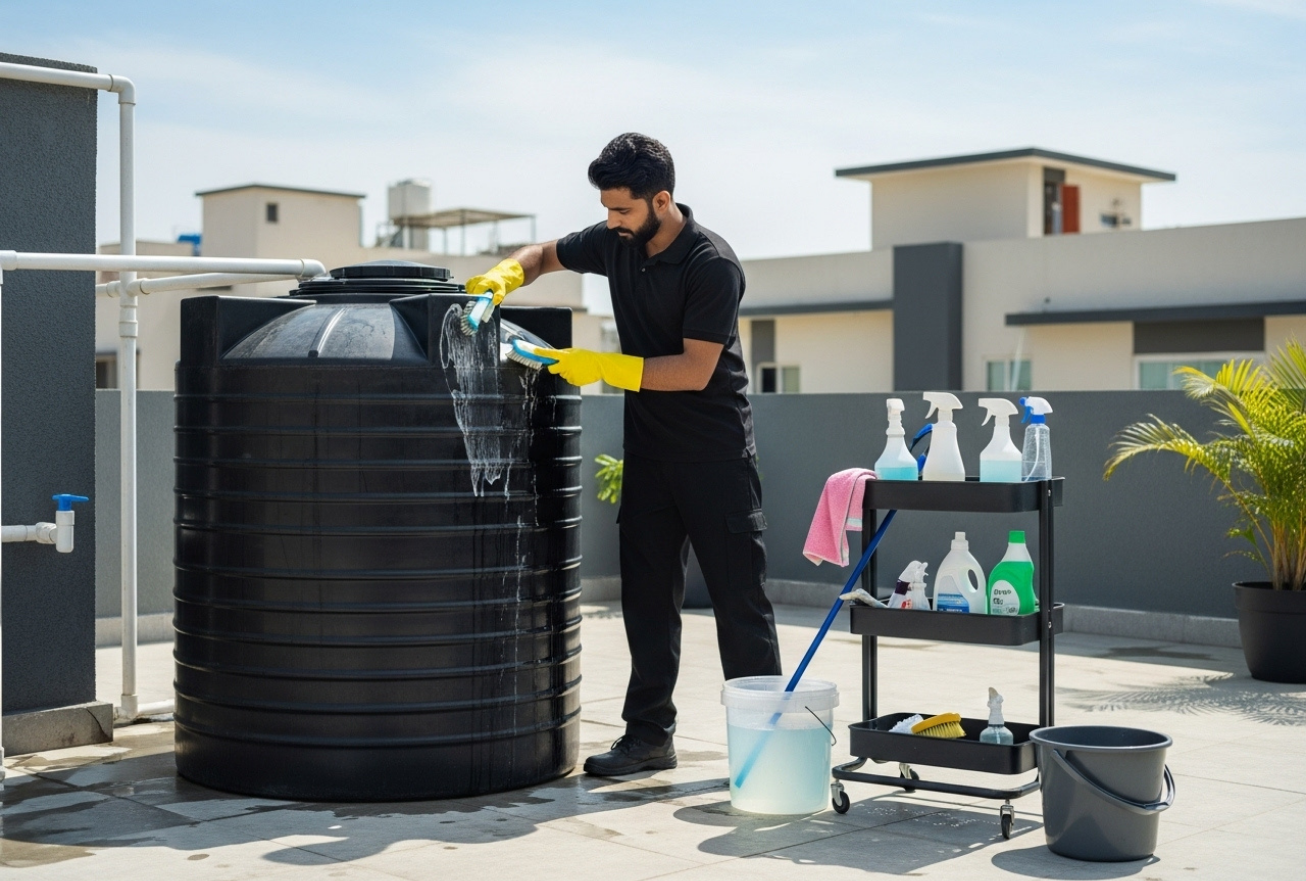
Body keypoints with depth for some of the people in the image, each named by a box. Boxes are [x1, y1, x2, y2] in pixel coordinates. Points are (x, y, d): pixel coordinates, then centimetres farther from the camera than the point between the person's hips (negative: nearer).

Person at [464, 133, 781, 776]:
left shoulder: (712, 265, -19)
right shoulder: (616, 242, 2)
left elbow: (695, 370, -22)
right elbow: (546, 254, 17)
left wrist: (604, 367, -23)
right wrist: (506, 275, -4)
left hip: (716, 452, -6)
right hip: (649, 445, 7)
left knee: (738, 596, -1)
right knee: (647, 593, 8)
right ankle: (649, 733, 15)